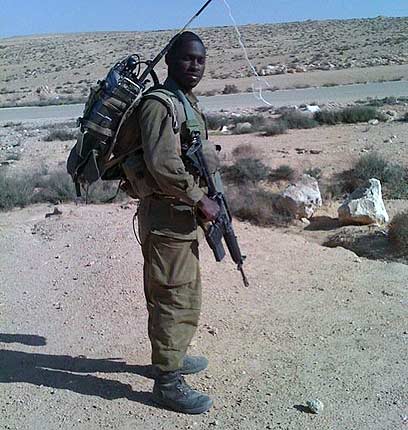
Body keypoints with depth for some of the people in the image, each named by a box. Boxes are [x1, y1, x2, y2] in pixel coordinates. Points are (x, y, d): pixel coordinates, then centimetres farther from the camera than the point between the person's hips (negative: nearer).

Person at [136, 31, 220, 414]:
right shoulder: (161, 103, -16)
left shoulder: (187, 101, 16)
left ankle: (171, 355, 38)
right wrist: (199, 200, -18)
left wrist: (201, 199, 14)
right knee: (174, 297, -3)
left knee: (185, 292, 21)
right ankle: (167, 382, 10)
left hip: (182, 213, 10)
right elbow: (163, 163, -26)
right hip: (167, 215, -10)